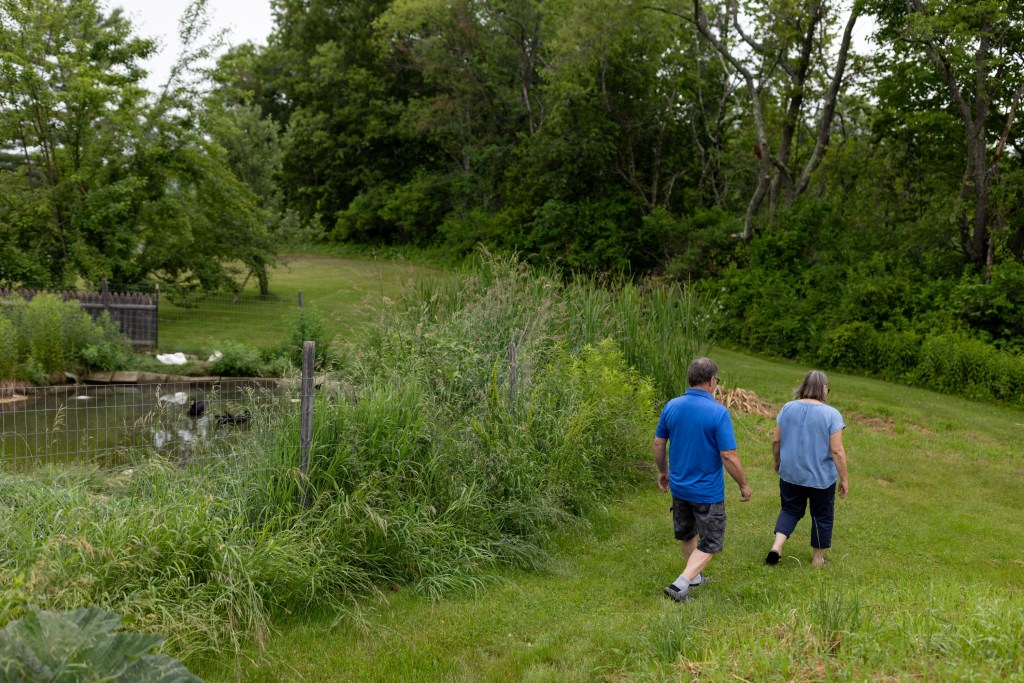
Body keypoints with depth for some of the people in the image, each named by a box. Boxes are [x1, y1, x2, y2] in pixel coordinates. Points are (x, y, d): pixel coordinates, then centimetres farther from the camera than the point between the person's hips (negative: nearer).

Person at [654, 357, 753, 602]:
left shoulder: (672, 406, -5)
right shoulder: (718, 412, -20)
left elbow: (658, 444, 4)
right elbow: (729, 456, -19)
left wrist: (662, 472, 21)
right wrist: (744, 485, -4)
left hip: (679, 487, 5)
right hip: (708, 491, -5)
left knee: (686, 535, 26)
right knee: (711, 543, 9)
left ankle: (694, 577, 43)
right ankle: (681, 584, -5)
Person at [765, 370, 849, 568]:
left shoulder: (788, 408, -3)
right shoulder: (831, 414, -13)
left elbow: (776, 441, 2)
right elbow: (837, 451, -14)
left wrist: (777, 461, 18)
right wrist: (844, 479, -6)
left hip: (790, 473, 3)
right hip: (821, 477, -3)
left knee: (790, 510, 19)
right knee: (822, 516, 15)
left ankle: (777, 545, 2)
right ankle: (817, 558, 26)